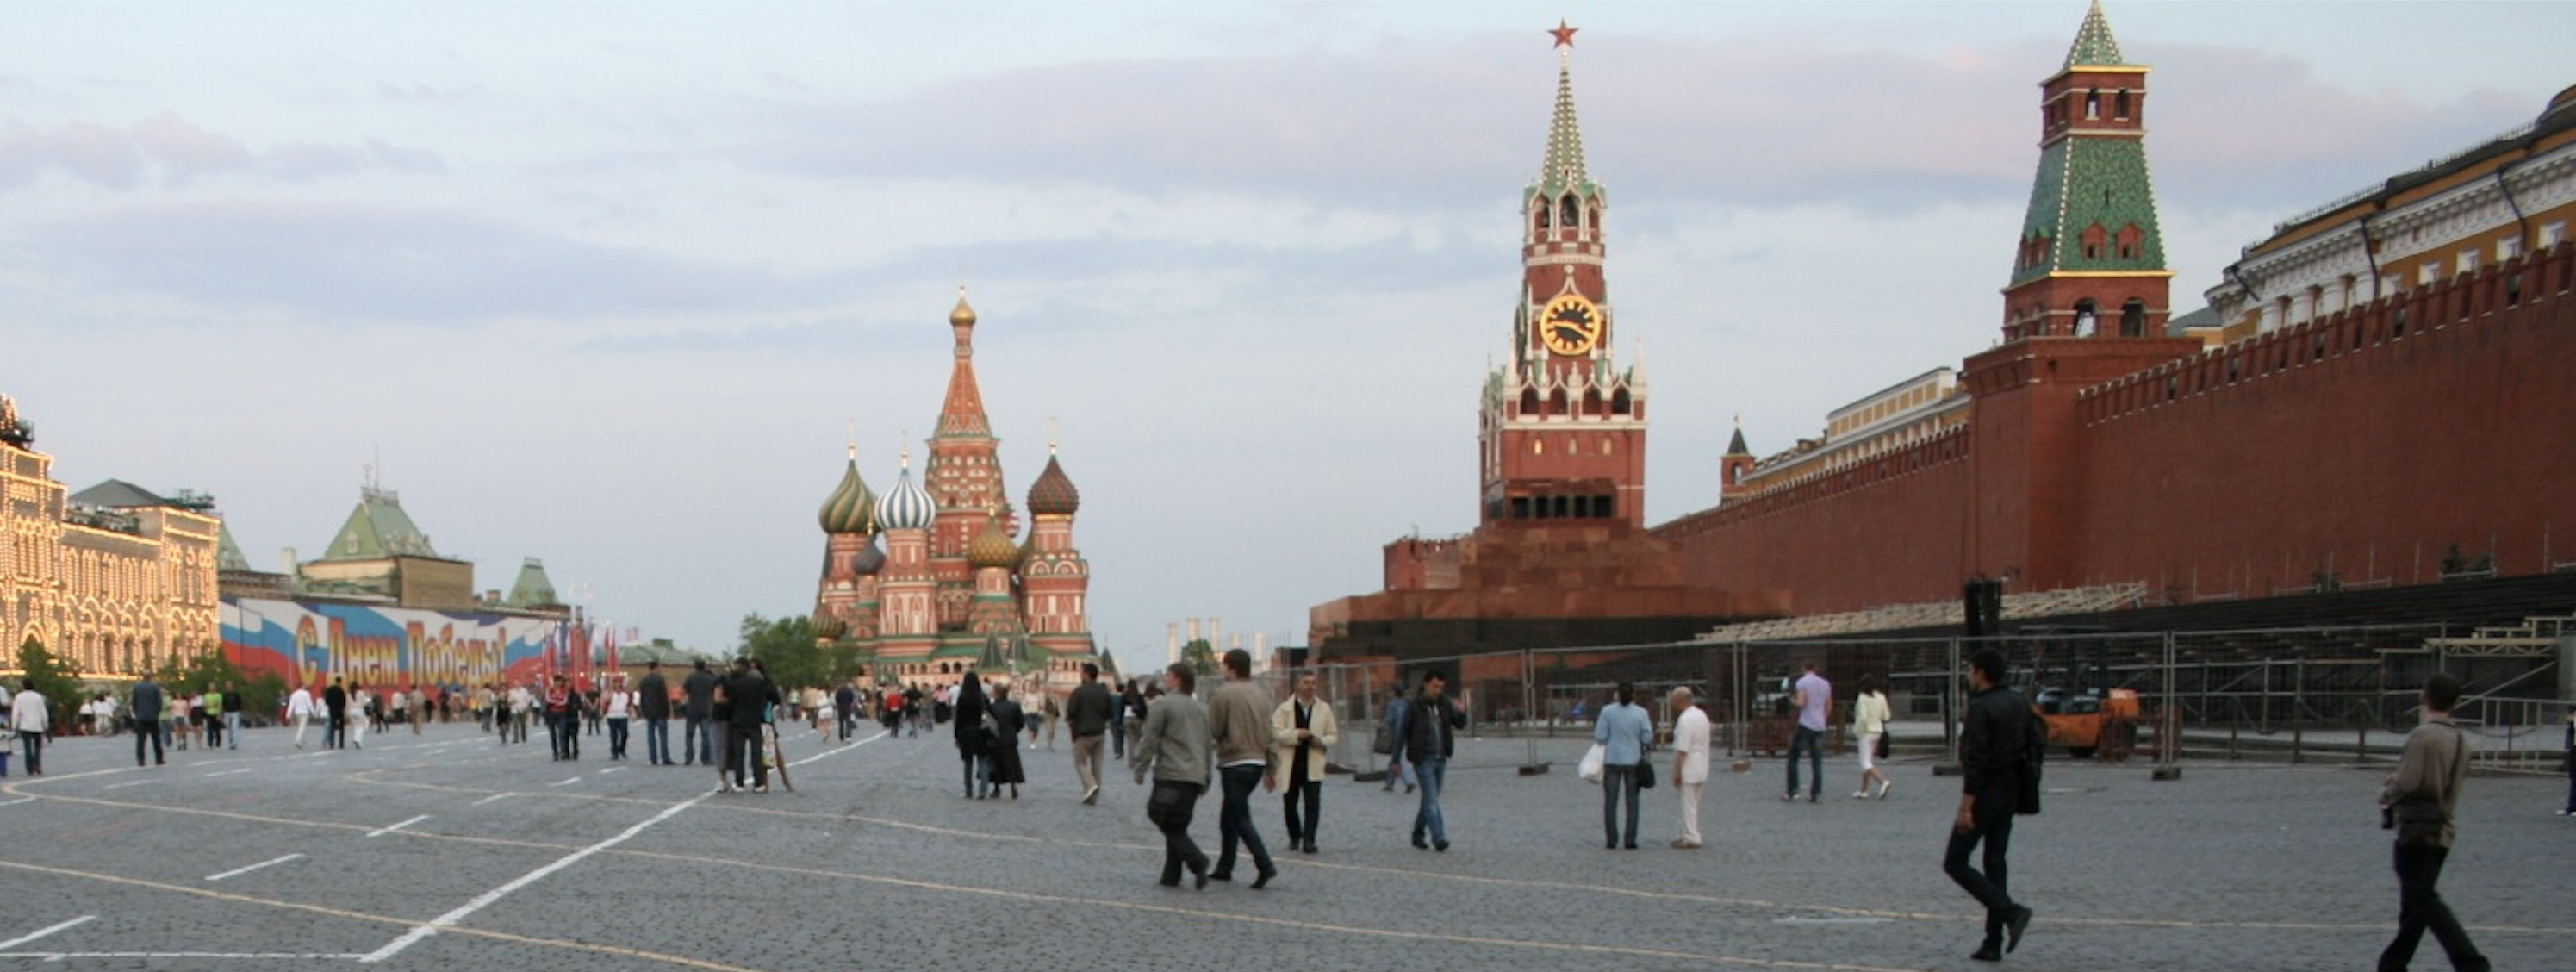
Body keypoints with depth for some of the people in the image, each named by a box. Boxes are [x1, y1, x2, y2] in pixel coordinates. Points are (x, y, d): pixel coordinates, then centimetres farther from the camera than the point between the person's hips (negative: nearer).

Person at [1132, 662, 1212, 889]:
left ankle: (1196, 860, -25)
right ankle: (1171, 875, 9)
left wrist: (1140, 769, 1)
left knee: (1170, 826, -5)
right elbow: (1208, 745, 20)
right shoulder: (1202, 710, 16)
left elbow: (1149, 740, -7)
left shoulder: (1164, 705, -6)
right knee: (1177, 827, 13)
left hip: (1171, 776, -7)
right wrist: (1206, 779, 24)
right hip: (1195, 777, 7)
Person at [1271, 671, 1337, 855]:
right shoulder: (1284, 708, 3)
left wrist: (1321, 741, -11)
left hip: (1313, 766, 0)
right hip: (1290, 764, 0)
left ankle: (1308, 840, -9)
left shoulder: (1324, 709, 10)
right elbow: (1276, 732, -8)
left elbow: (1333, 735, 11)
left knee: (1313, 803, -11)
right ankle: (1294, 836, 28)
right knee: (1289, 804, 8)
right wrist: (1296, 735, -21)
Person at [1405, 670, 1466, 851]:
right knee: (1431, 799, -12)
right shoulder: (1413, 707, -9)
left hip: (1441, 759, 6)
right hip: (1423, 760, -6)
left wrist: (1461, 712, -16)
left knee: (1430, 799, 13)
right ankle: (1438, 838, -17)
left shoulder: (1444, 704, 5)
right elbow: (1402, 733, -6)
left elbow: (1460, 724, 7)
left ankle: (1418, 834, 27)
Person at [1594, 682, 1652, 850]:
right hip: (1633, 761, 0)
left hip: (1612, 761, 0)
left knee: (1610, 801, 6)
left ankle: (1611, 839, 4)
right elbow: (1647, 737, -7)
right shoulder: (1641, 713, -5)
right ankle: (1630, 840, 2)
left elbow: (1600, 737, -7)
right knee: (1632, 801, 6)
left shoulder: (1607, 711, -6)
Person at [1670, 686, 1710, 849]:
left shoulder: (1685, 720, -19)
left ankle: (1691, 839, -2)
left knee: (1688, 805, -4)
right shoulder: (1702, 715, 11)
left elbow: (1682, 749, -22)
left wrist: (1676, 771, -17)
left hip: (1688, 769, -10)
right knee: (1693, 804, 16)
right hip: (1701, 768, 10)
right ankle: (1689, 835, 23)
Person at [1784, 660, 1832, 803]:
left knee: (1793, 758, 4)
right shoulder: (1825, 684, 11)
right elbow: (1829, 707, 16)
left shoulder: (1802, 682, -6)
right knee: (1817, 762, 5)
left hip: (1805, 726, -5)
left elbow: (1801, 703, -17)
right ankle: (1815, 793, -1)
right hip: (1820, 727, 5)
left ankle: (1792, 791, -2)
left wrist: (1792, 700, 4)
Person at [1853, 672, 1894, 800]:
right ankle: (1863, 791, 19)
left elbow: (1862, 717, -23)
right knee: (1868, 761, 16)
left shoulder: (1863, 698, -15)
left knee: (1866, 764, -8)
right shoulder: (1881, 697, 4)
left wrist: (1858, 731, -10)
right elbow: (1886, 716, 6)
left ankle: (1884, 782, -27)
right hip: (1878, 731, 7)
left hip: (1866, 732, -7)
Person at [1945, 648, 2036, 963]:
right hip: (2010, 793, 8)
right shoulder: (2019, 704, 9)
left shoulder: (1980, 708, -17)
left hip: (1984, 794, -8)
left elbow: (1975, 761, -21)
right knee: (1995, 864, 11)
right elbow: (2031, 749, 13)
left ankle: (2010, 912, -14)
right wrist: (2021, 791, 19)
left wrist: (1965, 807, -21)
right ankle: (1993, 943, 9)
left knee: (1955, 863, 0)